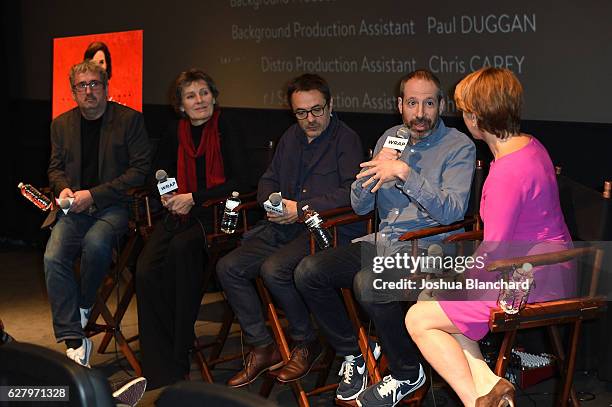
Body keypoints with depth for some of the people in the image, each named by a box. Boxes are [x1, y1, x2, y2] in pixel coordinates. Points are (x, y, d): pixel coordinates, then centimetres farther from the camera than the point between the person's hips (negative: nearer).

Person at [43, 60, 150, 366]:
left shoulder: (129, 120, 0)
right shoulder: (61, 125, 14)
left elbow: (141, 170, -5)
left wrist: (93, 194, -11)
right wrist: (64, 188, -2)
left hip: (113, 206, -3)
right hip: (74, 209, 4)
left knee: (95, 243, -35)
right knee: (53, 257, -23)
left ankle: (83, 306, -5)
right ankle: (74, 341, -17)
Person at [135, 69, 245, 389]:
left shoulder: (226, 131, 0)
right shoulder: (174, 134, 14)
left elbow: (236, 182, -7)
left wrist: (193, 198, -12)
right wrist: (167, 196, 0)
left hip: (214, 215, -4)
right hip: (177, 214, 4)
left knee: (180, 247, -36)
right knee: (146, 271, -24)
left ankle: (180, 350, -23)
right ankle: (161, 371, -21)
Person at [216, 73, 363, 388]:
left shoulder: (346, 140, -3)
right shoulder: (291, 137, 20)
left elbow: (353, 191, -16)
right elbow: (268, 180, 27)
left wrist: (300, 208, -16)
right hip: (283, 228, 8)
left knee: (273, 269, -31)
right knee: (228, 267, -9)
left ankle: (306, 342, -6)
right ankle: (262, 348, 0)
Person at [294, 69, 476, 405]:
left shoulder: (459, 147, -5)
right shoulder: (390, 138, 13)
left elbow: (452, 211, -20)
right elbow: (359, 205, 11)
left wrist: (404, 172, -25)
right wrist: (375, 168, -9)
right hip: (383, 240, 7)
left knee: (367, 283, -34)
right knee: (308, 273, -10)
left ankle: (407, 373, -9)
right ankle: (352, 354, 8)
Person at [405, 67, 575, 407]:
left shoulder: (507, 172, -25)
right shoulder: (530, 144, 6)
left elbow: (493, 251, -22)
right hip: (549, 273, 10)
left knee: (418, 320, -5)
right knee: (430, 297, 14)